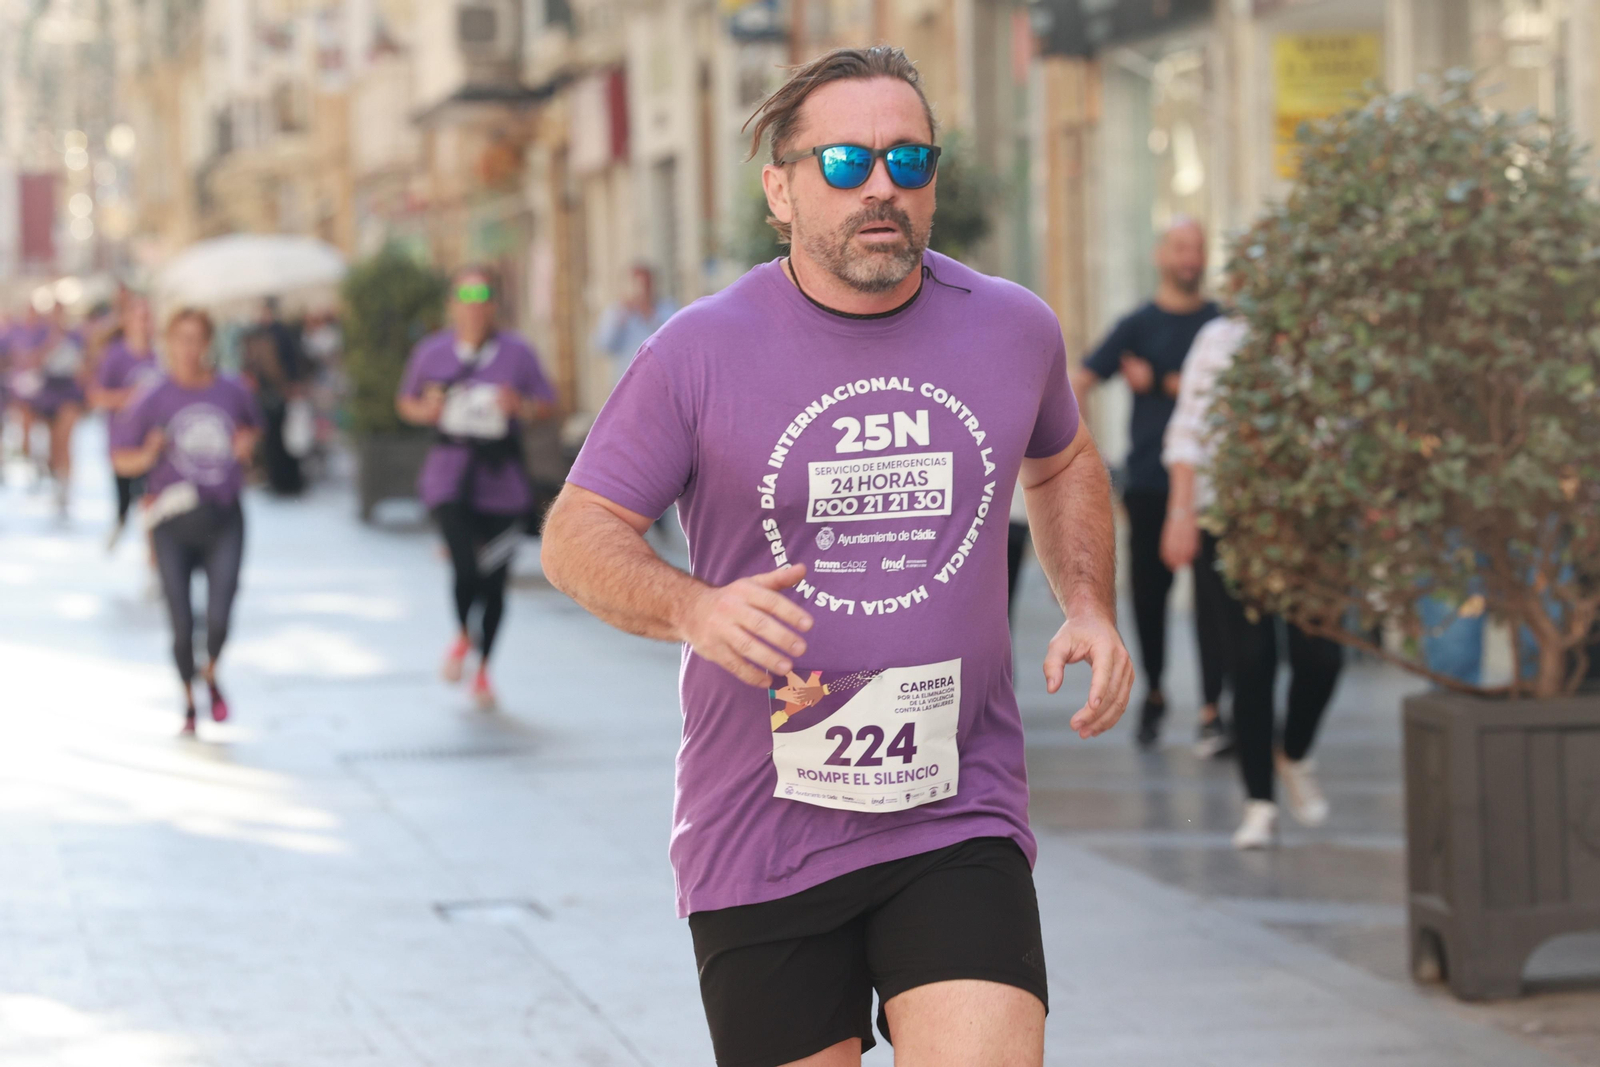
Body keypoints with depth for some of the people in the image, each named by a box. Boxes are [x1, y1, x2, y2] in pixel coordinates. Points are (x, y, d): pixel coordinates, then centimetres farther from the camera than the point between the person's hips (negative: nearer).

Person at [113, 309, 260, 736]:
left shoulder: (233, 392, 4)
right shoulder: (153, 400, -3)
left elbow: (253, 427, 24)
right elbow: (120, 459, 1)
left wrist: (247, 443, 2)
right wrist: (147, 457, -20)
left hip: (224, 520, 1)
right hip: (173, 527, -1)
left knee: (219, 619, -12)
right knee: (182, 625, -1)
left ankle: (211, 674, 22)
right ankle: (189, 704, 25)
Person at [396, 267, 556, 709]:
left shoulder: (516, 352, 1)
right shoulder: (431, 352, 5)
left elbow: (546, 403, 6)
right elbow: (405, 402, 16)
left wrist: (521, 405, -15)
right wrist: (425, 410, -6)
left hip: (501, 480, 1)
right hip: (450, 478, -1)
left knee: (495, 580, 4)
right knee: (466, 568, -17)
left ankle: (483, 669, 25)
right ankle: (463, 636, 17)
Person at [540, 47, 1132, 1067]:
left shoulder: (1014, 330, 5)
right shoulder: (702, 350, -5)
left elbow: (1062, 463, 26)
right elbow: (579, 533, -1)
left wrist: (1090, 605, 9)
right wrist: (692, 608, -21)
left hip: (959, 819, 1)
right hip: (762, 829, -1)